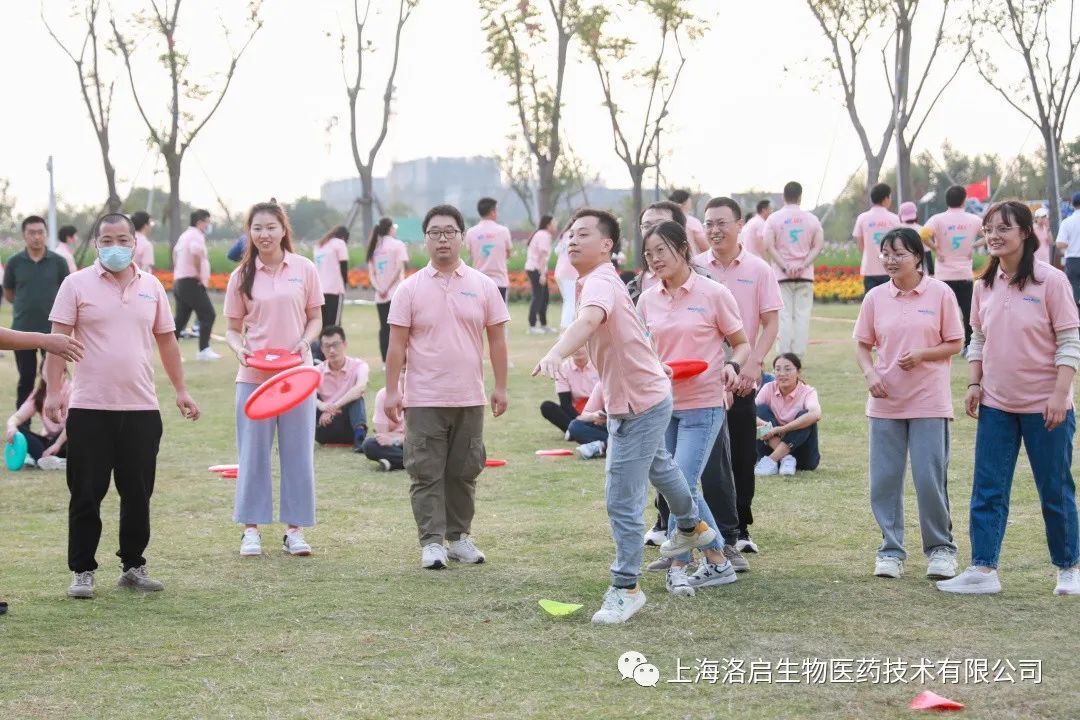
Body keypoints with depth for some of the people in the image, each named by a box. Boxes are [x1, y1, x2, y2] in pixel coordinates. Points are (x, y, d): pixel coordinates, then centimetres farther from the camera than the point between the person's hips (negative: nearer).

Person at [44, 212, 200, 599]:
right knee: (86, 495, 2)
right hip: (89, 409, -3)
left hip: (141, 408, 3)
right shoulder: (77, 284, -2)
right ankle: (82, 571, 10)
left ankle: (133, 566, 20)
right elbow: (58, 339, -5)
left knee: (138, 494, 9)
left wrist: (180, 389, 13)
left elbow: (166, 340, 16)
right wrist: (53, 390, -15)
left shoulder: (152, 287, 9)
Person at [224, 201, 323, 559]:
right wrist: (238, 347, -14)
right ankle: (251, 528, 12)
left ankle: (294, 529, 13)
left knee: (298, 451, 4)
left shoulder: (304, 269, 2)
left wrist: (305, 341, -12)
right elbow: (233, 328, 6)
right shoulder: (242, 276, 2)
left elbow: (316, 318, 7)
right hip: (253, 375, 0)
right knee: (253, 451, 3)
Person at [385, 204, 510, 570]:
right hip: (424, 400, -2)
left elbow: (496, 340, 7)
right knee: (427, 473, -1)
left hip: (469, 400, 2)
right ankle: (431, 542, 3)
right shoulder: (411, 289, 0)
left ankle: (459, 536, 20)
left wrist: (501, 387, 4)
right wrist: (392, 391, -5)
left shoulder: (483, 286, 5)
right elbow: (397, 344, 0)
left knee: (463, 472, 9)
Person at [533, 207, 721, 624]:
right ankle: (692, 527, 60)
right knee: (657, 466, 35)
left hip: (640, 405, -12)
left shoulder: (600, 282, -30)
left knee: (622, 500, -9)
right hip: (626, 400, 12)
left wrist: (556, 354, -69)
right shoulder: (595, 281, 2)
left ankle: (626, 589, 2)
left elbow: (589, 320, -52)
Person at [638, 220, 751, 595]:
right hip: (662, 404, 5)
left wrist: (732, 365, -20)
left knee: (681, 484, -12)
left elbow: (742, 344, 1)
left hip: (704, 404, -5)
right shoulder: (648, 300, 6)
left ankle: (678, 566, 2)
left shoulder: (713, 293, -7)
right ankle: (717, 561, 20)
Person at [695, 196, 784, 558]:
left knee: (743, 458, 9)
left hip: (742, 378, 1)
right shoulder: (695, 268, 3)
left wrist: (754, 363, -12)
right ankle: (726, 536, -3)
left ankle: (739, 528, 22)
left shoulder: (758, 270, 2)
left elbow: (771, 323, 0)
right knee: (714, 459, -5)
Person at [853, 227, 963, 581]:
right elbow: (863, 345, 10)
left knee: (930, 478, -2)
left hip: (929, 402, -3)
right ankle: (891, 550, 14)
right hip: (886, 401, 3)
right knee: (884, 479, 4)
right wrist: (870, 373, -9)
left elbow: (954, 343, 0)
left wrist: (922, 355, -17)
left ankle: (941, 548, 14)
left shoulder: (940, 293, -4)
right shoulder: (876, 297, 3)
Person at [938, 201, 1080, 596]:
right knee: (987, 490, 1)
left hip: (1043, 405, -5)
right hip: (996, 404, 5)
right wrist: (974, 383, 4)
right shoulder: (985, 285, 5)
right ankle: (982, 570, 4)